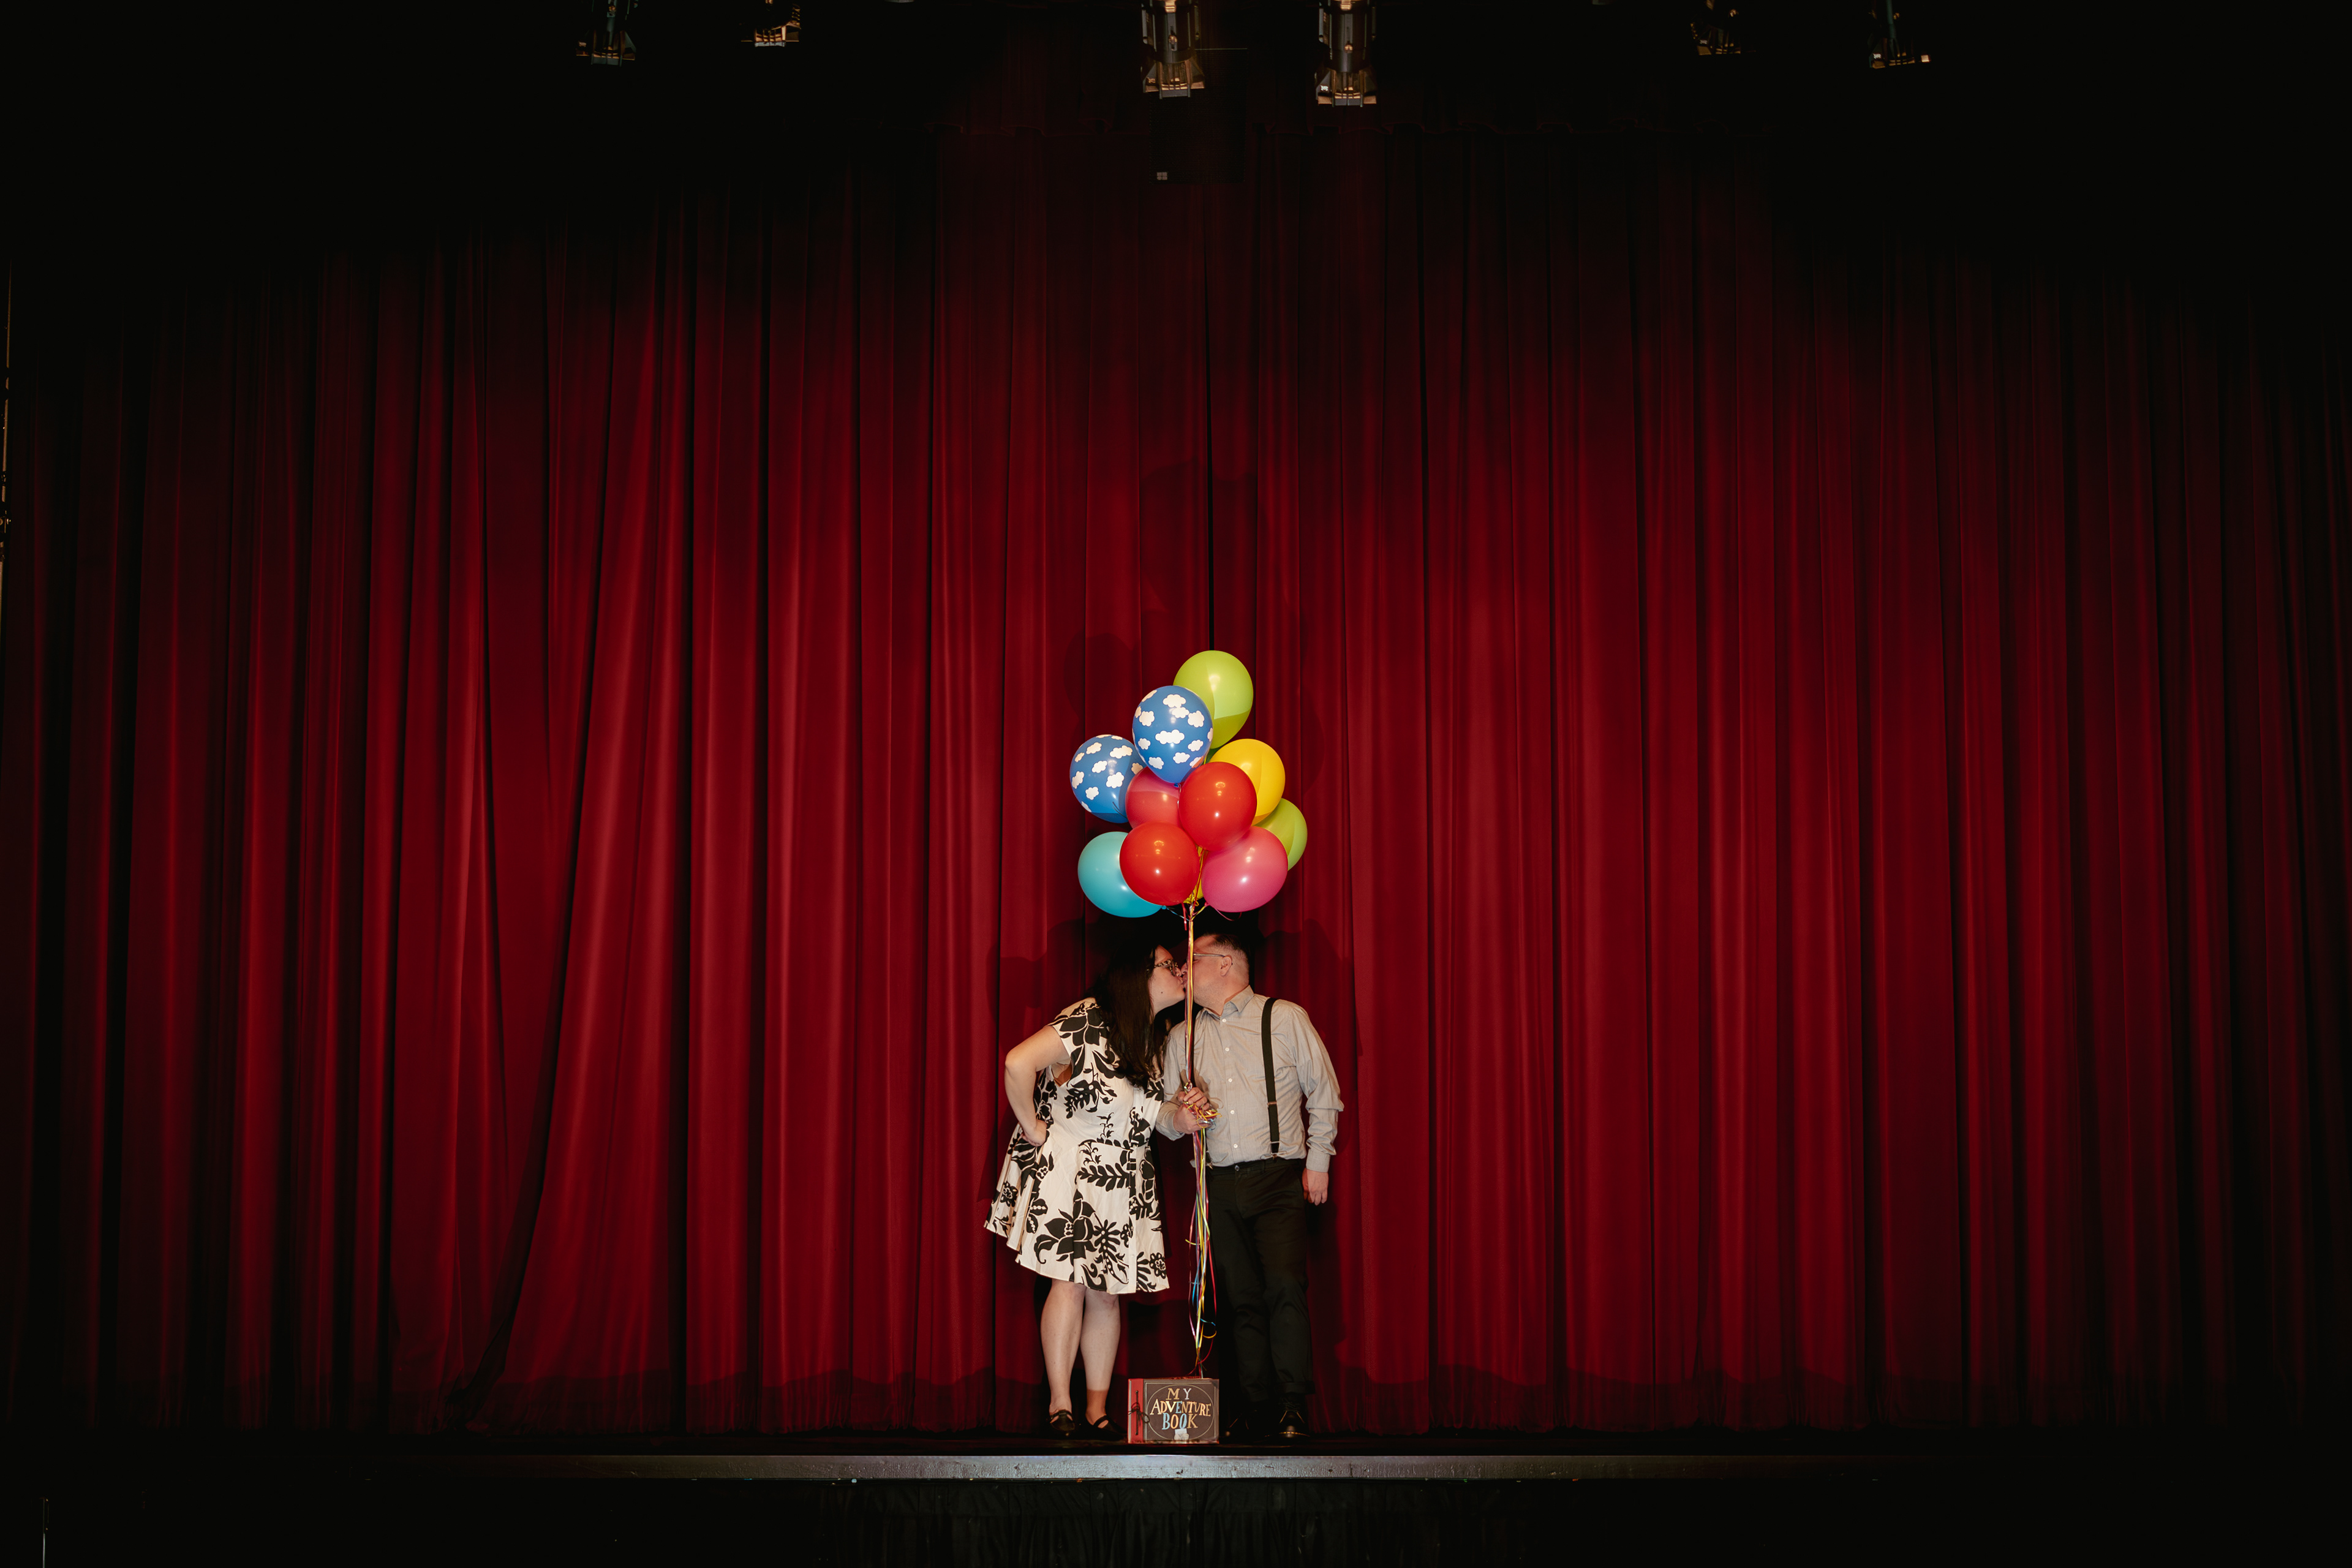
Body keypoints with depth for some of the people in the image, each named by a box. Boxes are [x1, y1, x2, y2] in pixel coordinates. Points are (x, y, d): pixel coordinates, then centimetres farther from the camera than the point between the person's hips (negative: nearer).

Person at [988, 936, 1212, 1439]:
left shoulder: (1157, 1038, 9)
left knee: (1106, 1292, 5)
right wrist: (1033, 1128, -14)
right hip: (1068, 1170, -7)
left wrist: (1179, 1116, -4)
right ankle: (1059, 1406, 0)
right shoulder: (1088, 1020, -17)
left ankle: (1098, 1408, 11)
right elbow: (1018, 1063, -23)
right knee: (1071, 1280, -9)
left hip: (1123, 1183, 7)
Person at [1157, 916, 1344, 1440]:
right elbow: (1162, 1111, 19)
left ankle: (1293, 1409, -11)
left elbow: (1324, 1093, 7)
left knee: (1284, 1285, -17)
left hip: (1278, 1179, -4)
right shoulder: (1182, 1037, 14)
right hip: (1218, 1182, 4)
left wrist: (1317, 1161, 2)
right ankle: (1256, 1410, 9)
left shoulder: (1285, 1019, 2)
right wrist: (1178, 1118, -5)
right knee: (1239, 1299, 3)